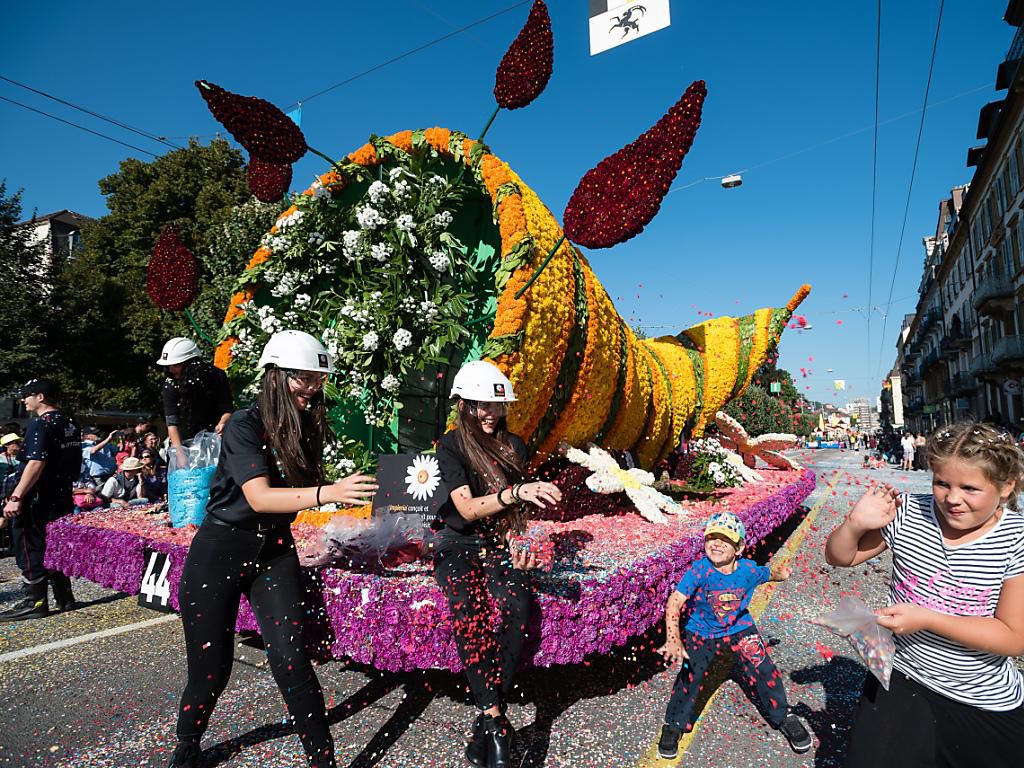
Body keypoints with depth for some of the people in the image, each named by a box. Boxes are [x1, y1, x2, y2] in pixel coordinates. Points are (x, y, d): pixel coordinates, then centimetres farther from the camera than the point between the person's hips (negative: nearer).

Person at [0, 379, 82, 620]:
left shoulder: (41, 425, -15)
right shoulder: (70, 424, 11)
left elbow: (36, 464, -24)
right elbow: (75, 463, 18)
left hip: (38, 501, -9)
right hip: (62, 497, 9)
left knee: (31, 548, 1)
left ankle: (34, 602, 6)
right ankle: (64, 598, 20)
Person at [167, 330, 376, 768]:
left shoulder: (308, 428, 0)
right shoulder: (246, 425, -17)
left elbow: (306, 488, 3)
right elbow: (259, 497, -29)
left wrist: (350, 492, -14)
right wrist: (327, 494, -42)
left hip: (274, 551, 4)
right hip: (220, 551, -3)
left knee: (291, 659, -6)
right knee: (211, 669, 8)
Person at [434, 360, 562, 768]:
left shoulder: (514, 447, 7)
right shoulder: (450, 447, -6)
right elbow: (467, 509, -20)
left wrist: (515, 542, -2)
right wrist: (515, 492, -35)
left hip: (499, 545, 3)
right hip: (458, 545, -3)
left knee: (516, 610, -29)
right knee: (470, 615, -34)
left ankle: (486, 720, -19)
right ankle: (497, 723, -25)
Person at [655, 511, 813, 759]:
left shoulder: (749, 570, -21)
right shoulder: (699, 570, -32)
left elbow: (767, 573, 5)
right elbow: (675, 601, -40)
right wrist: (673, 639, -51)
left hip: (739, 628, 2)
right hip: (702, 631, -2)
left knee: (764, 671, -2)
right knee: (688, 677, -6)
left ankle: (784, 717, 28)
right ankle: (673, 725, 18)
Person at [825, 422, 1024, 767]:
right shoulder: (906, 513, -12)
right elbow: (840, 558, -2)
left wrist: (926, 618, -26)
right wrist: (854, 524, -22)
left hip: (987, 703, 0)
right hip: (902, 681, 1)